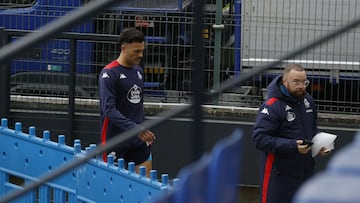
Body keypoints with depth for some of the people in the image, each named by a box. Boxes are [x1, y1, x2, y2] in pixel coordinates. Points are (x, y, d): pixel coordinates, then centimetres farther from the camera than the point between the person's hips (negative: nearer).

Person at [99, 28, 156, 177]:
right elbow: (109, 109, -21)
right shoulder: (109, 73, -12)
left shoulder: (138, 71, 12)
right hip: (115, 141, -6)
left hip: (138, 142, 7)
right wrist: (135, 129, -29)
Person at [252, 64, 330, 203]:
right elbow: (259, 138, -24)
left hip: (305, 170, 8)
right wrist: (292, 146, -29)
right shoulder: (272, 106, -18)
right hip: (279, 174, -8)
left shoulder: (307, 100, 7)